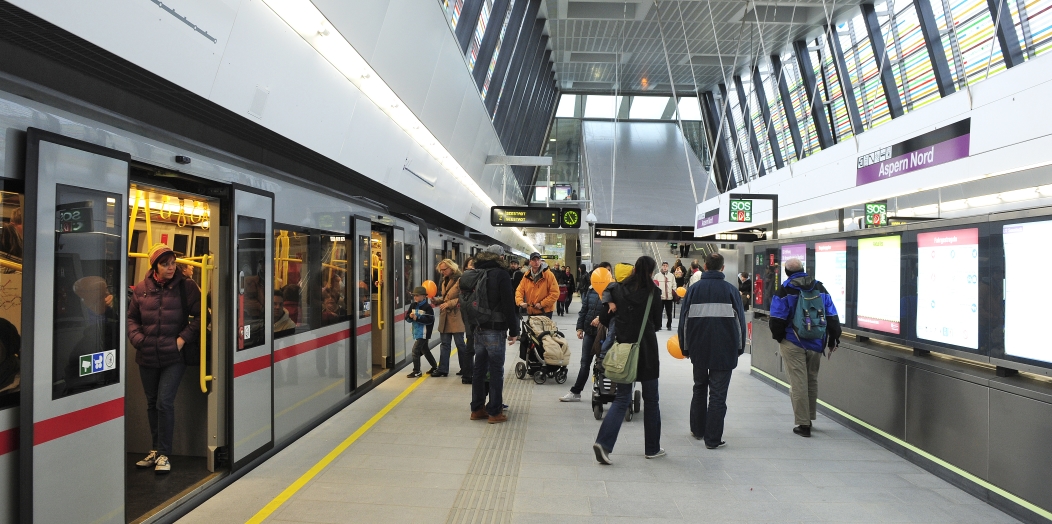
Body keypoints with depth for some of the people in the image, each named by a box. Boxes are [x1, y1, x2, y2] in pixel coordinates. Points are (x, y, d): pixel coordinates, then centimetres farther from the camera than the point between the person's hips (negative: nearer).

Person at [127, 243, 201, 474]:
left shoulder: (185, 287, -5)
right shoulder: (141, 289, 3)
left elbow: (199, 315, -4)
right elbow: (131, 318, 12)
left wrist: (183, 338, -11)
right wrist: (138, 339, -4)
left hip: (174, 357, -4)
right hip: (147, 357, 4)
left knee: (165, 402, -9)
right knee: (152, 403, 14)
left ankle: (164, 454, 3)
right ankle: (156, 449, 29)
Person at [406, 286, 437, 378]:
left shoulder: (427, 307, -13)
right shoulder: (412, 306, 7)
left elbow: (430, 320, -20)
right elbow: (407, 318, 8)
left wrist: (417, 318, -23)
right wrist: (410, 316, -15)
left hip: (424, 333, -8)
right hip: (417, 332, 8)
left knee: (415, 350, -12)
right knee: (425, 350, 18)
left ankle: (417, 371, -3)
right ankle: (435, 366, 34)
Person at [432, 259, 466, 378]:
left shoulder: (460, 280, -13)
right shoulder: (445, 281, 15)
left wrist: (449, 303, -22)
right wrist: (437, 300, 5)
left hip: (456, 317, -8)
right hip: (445, 317, 8)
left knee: (460, 343, 3)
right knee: (445, 344, 10)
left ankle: (465, 368, 15)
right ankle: (442, 369, 13)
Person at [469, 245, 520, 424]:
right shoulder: (501, 275, -11)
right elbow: (508, 305, -15)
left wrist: (472, 326, 17)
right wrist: (514, 330, -9)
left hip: (478, 329, 7)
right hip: (495, 330, -7)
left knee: (479, 369, 13)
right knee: (496, 371, 0)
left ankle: (477, 409, 21)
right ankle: (495, 412, 4)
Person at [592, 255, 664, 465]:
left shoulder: (619, 290, 2)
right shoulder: (653, 292, -5)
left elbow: (604, 317, 4)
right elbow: (657, 322, 3)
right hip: (646, 349, -3)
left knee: (622, 398, 8)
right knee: (650, 399, 12)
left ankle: (603, 442, -10)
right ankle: (652, 448, 22)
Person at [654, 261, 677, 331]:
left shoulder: (671, 276, 8)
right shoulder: (657, 275, 2)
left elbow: (674, 286, 13)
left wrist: (674, 295, 8)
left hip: (669, 297, 2)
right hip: (660, 297, -1)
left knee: (669, 313, 7)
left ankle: (669, 325, 18)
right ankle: (658, 326, 10)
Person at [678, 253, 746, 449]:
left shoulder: (694, 290, 1)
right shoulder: (731, 290, -2)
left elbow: (684, 320, 4)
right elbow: (740, 321, 2)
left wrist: (685, 347, 14)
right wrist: (739, 348, 13)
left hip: (699, 349, 2)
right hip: (724, 350, -2)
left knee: (699, 389, 20)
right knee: (718, 394, 2)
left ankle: (697, 429, 27)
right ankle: (713, 438, 3)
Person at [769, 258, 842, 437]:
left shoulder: (784, 290, -7)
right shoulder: (820, 288, 7)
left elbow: (777, 319, -11)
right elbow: (832, 317, 6)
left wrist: (778, 337, 5)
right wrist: (833, 340, 11)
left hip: (793, 343, -5)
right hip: (816, 343, 5)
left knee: (798, 382, -1)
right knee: (812, 380, 18)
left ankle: (803, 424, 1)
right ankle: (809, 418, 28)